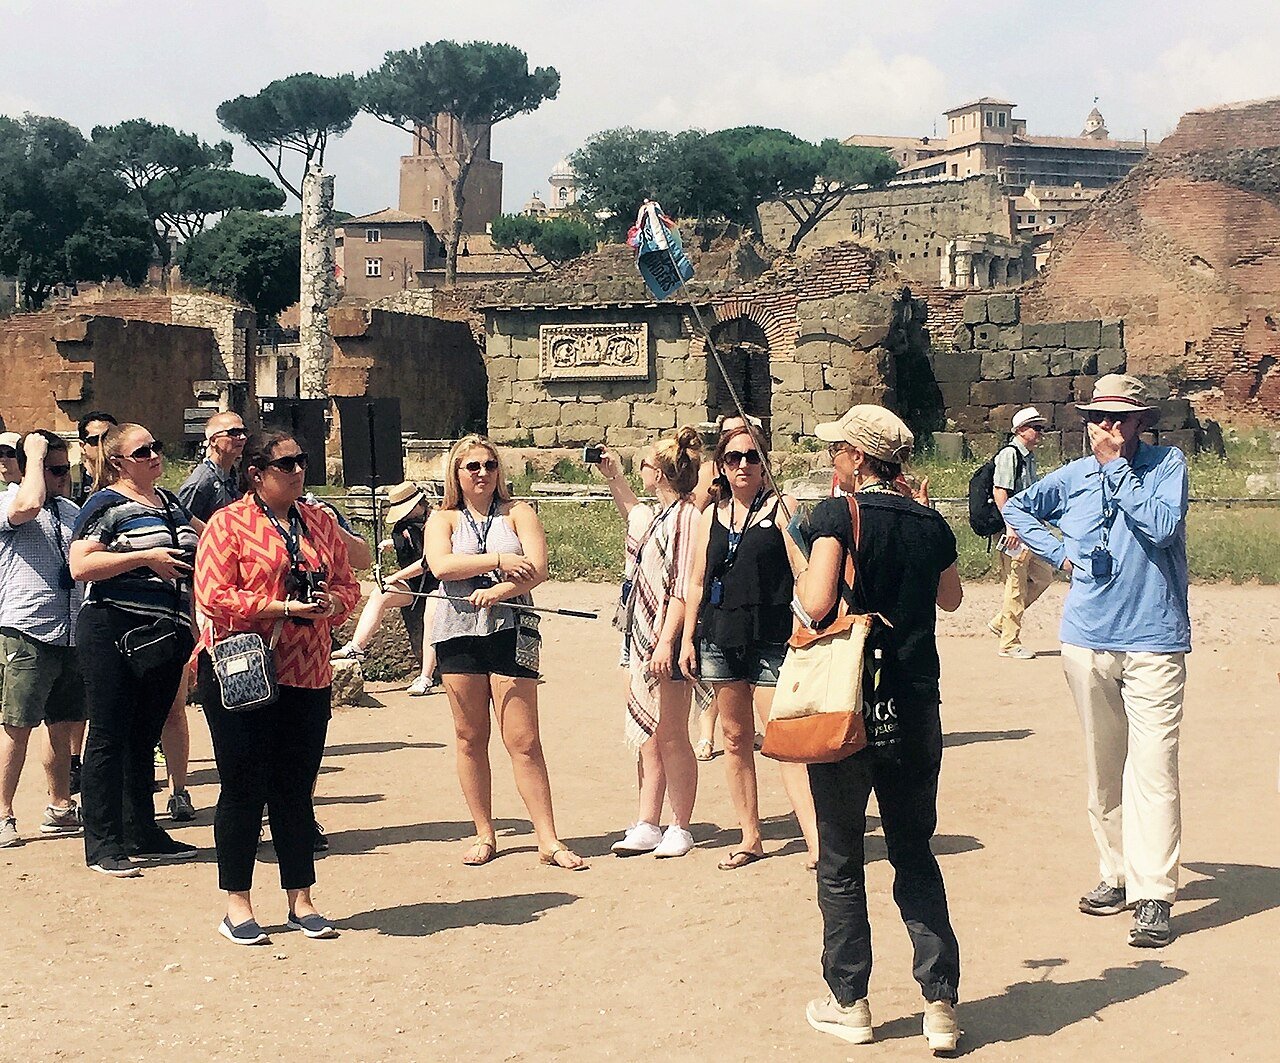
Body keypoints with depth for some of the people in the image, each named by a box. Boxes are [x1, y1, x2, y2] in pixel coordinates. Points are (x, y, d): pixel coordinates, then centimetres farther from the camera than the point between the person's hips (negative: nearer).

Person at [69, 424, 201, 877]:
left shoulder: (169, 502, 17)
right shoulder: (106, 505, -5)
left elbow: (202, 536, 36)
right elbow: (80, 566, -16)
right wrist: (145, 557, -18)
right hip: (114, 632, -7)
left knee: (145, 737, 13)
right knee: (109, 737, -4)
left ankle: (142, 836, 21)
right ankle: (102, 844, -1)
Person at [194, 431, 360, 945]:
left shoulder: (321, 521, 12)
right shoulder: (228, 523, -5)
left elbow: (348, 583, 15)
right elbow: (213, 597, -13)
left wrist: (332, 604, -8)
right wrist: (283, 607, -18)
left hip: (308, 674, 5)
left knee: (296, 789, 9)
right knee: (244, 788, 2)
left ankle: (301, 900, 19)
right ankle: (237, 905, 12)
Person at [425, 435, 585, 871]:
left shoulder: (519, 514, 9)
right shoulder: (443, 519, 11)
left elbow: (538, 568, -5)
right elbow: (441, 566, -9)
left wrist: (498, 591, -19)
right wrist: (499, 561, -14)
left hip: (509, 633, -2)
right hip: (458, 634, 2)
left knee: (523, 740, -6)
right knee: (470, 737, 6)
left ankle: (549, 840, -4)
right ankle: (484, 835, 16)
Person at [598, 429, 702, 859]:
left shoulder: (685, 516, -14)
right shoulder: (655, 516, 14)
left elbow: (683, 588, -19)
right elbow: (631, 510, 42)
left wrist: (667, 643, -22)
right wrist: (612, 475, 37)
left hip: (667, 642, -9)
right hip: (641, 637, 9)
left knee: (670, 738, -1)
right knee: (647, 738, 10)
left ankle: (680, 829, 8)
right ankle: (647, 827, 14)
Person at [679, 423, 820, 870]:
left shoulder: (781, 507, 0)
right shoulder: (711, 515, 13)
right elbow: (697, 581, 15)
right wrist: (687, 637, 11)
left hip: (770, 639, -5)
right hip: (720, 638, 5)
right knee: (735, 739, 9)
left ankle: (815, 839, -12)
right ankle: (750, 838, 18)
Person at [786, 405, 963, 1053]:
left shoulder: (837, 515, -11)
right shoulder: (929, 522, 5)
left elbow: (815, 605, -21)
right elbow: (951, 599, 22)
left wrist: (793, 549, -3)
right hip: (916, 708, 5)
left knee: (840, 862, 10)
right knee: (915, 854, 14)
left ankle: (848, 1003, 17)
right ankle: (940, 1003, 9)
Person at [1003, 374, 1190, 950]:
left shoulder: (1167, 464, -2)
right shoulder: (1073, 477, 9)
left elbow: (1162, 525, -19)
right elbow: (1017, 509, 24)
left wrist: (1119, 467, -13)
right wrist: (1058, 552, 10)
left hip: (1153, 642, -5)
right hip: (1087, 639, 5)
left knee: (1153, 767, -12)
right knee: (1102, 767, 12)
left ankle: (1153, 896, -14)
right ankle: (1117, 875, 23)